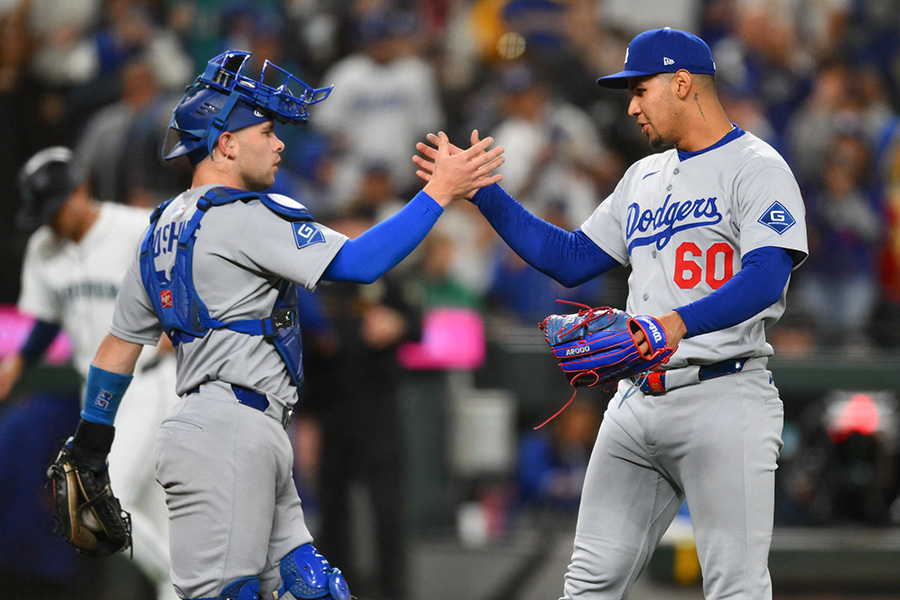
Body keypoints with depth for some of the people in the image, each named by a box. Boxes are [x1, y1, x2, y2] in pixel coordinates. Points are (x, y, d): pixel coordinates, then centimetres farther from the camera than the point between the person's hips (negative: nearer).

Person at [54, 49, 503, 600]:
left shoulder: (164, 229, 19)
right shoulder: (244, 218, -9)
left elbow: (120, 344, 24)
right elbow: (359, 262, -15)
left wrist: (90, 438, 31)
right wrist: (441, 192, -9)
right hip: (229, 433, -10)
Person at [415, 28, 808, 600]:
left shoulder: (756, 167, -5)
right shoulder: (644, 178, 22)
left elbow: (765, 276, -20)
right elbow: (571, 258, 24)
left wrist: (679, 323, -36)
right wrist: (483, 192, 16)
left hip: (722, 399, -8)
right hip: (637, 399, 8)